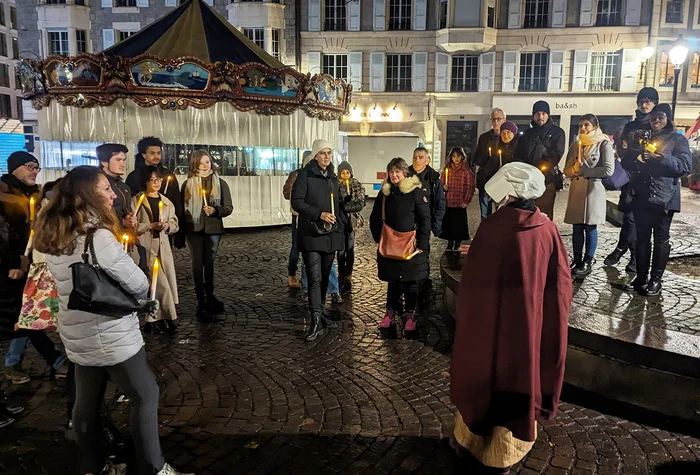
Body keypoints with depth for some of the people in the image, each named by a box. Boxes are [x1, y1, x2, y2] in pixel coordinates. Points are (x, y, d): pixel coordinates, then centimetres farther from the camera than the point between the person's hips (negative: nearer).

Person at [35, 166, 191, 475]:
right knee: (145, 396, 8)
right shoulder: (98, 237, -23)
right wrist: (127, 298, 3)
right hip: (111, 337, -8)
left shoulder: (54, 236, 4)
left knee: (86, 403, 19)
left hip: (78, 335, 8)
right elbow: (139, 285, -17)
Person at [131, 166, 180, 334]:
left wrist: (168, 226, -7)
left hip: (163, 247, 5)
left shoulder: (166, 202, 14)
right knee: (161, 284, -9)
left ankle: (152, 320, 17)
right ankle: (170, 317, 4)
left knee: (154, 284, 7)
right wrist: (150, 225, -17)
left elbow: (175, 223, 14)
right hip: (145, 247, -5)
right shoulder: (136, 200, -3)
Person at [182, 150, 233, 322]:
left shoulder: (220, 183, 1)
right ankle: (201, 302, 7)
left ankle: (209, 296, 27)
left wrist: (215, 210, -19)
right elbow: (182, 208, 5)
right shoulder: (188, 184, 2)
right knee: (197, 264, 1)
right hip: (194, 230, 0)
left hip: (213, 229, 0)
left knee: (209, 263, 11)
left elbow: (229, 207, 1)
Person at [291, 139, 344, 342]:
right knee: (315, 278, -10)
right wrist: (319, 214, -20)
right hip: (311, 234, -6)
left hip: (331, 234, 6)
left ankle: (319, 314, 22)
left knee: (325, 277, 11)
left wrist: (339, 230, 14)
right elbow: (296, 202, -11)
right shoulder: (305, 175, -4)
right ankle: (316, 320, -7)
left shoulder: (332, 177, 16)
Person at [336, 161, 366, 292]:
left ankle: (347, 278, 9)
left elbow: (360, 205, -8)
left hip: (351, 221, 0)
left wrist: (343, 207, -16)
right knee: (341, 250, 3)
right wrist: (348, 205, -14)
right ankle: (341, 277, 15)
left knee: (349, 249, 2)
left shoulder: (357, 186, 1)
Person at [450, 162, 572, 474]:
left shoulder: (492, 228, -18)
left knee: (483, 378, 17)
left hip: (491, 324, -3)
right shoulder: (548, 230, -7)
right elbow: (560, 286, 0)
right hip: (532, 325, 3)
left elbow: (472, 284, -14)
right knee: (520, 382, 18)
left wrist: (467, 324, -1)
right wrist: (549, 321, 13)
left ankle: (469, 439, 37)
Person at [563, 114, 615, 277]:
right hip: (576, 190, 4)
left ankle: (588, 262, 9)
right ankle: (577, 260, 13)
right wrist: (575, 170, -12)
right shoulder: (575, 145, 12)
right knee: (577, 227, 6)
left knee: (590, 227, 1)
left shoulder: (604, 144, -3)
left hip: (593, 190, -4)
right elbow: (567, 169, 10)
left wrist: (584, 171, -10)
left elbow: (608, 170, -11)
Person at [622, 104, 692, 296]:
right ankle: (641, 276, 14)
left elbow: (685, 166, -10)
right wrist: (635, 155, -8)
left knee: (661, 238, 1)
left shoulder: (678, 140, 2)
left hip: (664, 197, -4)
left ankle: (656, 280, 6)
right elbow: (627, 165, 13)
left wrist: (661, 158, -22)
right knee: (642, 237, 7)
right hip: (641, 196, 5)